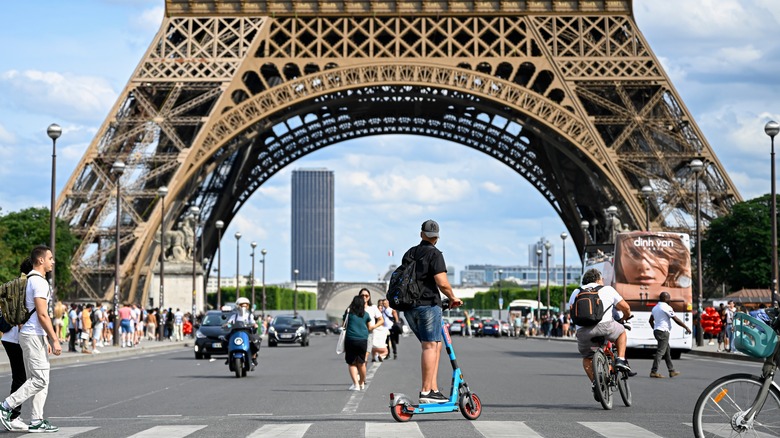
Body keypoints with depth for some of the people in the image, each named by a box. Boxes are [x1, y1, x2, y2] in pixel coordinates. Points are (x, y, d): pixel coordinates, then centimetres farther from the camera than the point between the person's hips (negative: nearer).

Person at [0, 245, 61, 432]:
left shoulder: (31, 280, 17)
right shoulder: (39, 282, -14)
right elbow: (42, 314, -19)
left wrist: (46, 339, 23)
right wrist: (54, 340, -18)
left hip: (35, 335, 10)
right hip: (34, 336, -10)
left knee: (40, 380, 9)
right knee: (39, 380, -9)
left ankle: (36, 421, 8)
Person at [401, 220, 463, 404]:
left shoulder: (409, 254, 17)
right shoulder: (434, 254, -7)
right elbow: (442, 283, -16)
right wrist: (453, 298, 1)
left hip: (409, 307, 8)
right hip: (428, 304, -7)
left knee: (436, 345, 13)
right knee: (430, 346, -6)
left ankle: (433, 388, 6)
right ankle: (426, 391, -11)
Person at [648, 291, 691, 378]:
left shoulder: (655, 308, 14)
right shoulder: (667, 307, -12)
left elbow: (651, 321, 21)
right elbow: (676, 320, -12)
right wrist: (686, 327, -3)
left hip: (656, 331, 9)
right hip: (663, 331, -9)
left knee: (667, 351, 16)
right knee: (660, 352, -9)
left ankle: (672, 371, 20)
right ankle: (654, 372, -13)